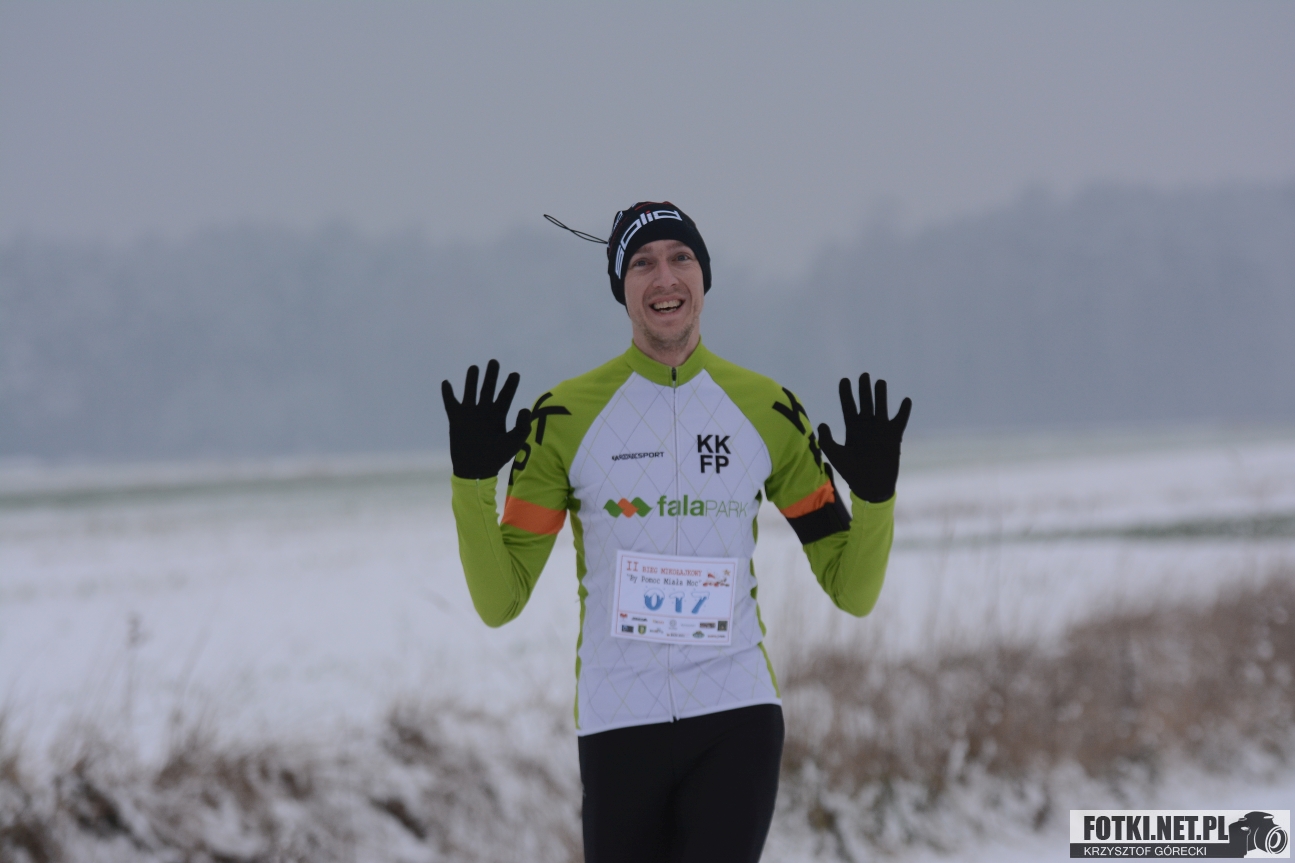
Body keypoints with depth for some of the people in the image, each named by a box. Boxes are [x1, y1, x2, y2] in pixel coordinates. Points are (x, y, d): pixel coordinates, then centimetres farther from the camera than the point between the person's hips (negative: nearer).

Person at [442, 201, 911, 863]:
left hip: (735, 718, 0)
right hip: (619, 725, 0)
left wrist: (875, 493, -12)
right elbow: (500, 602, -1)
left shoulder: (767, 411, 4)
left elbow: (853, 591, 6)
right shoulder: (566, 417, -1)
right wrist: (471, 481, -15)